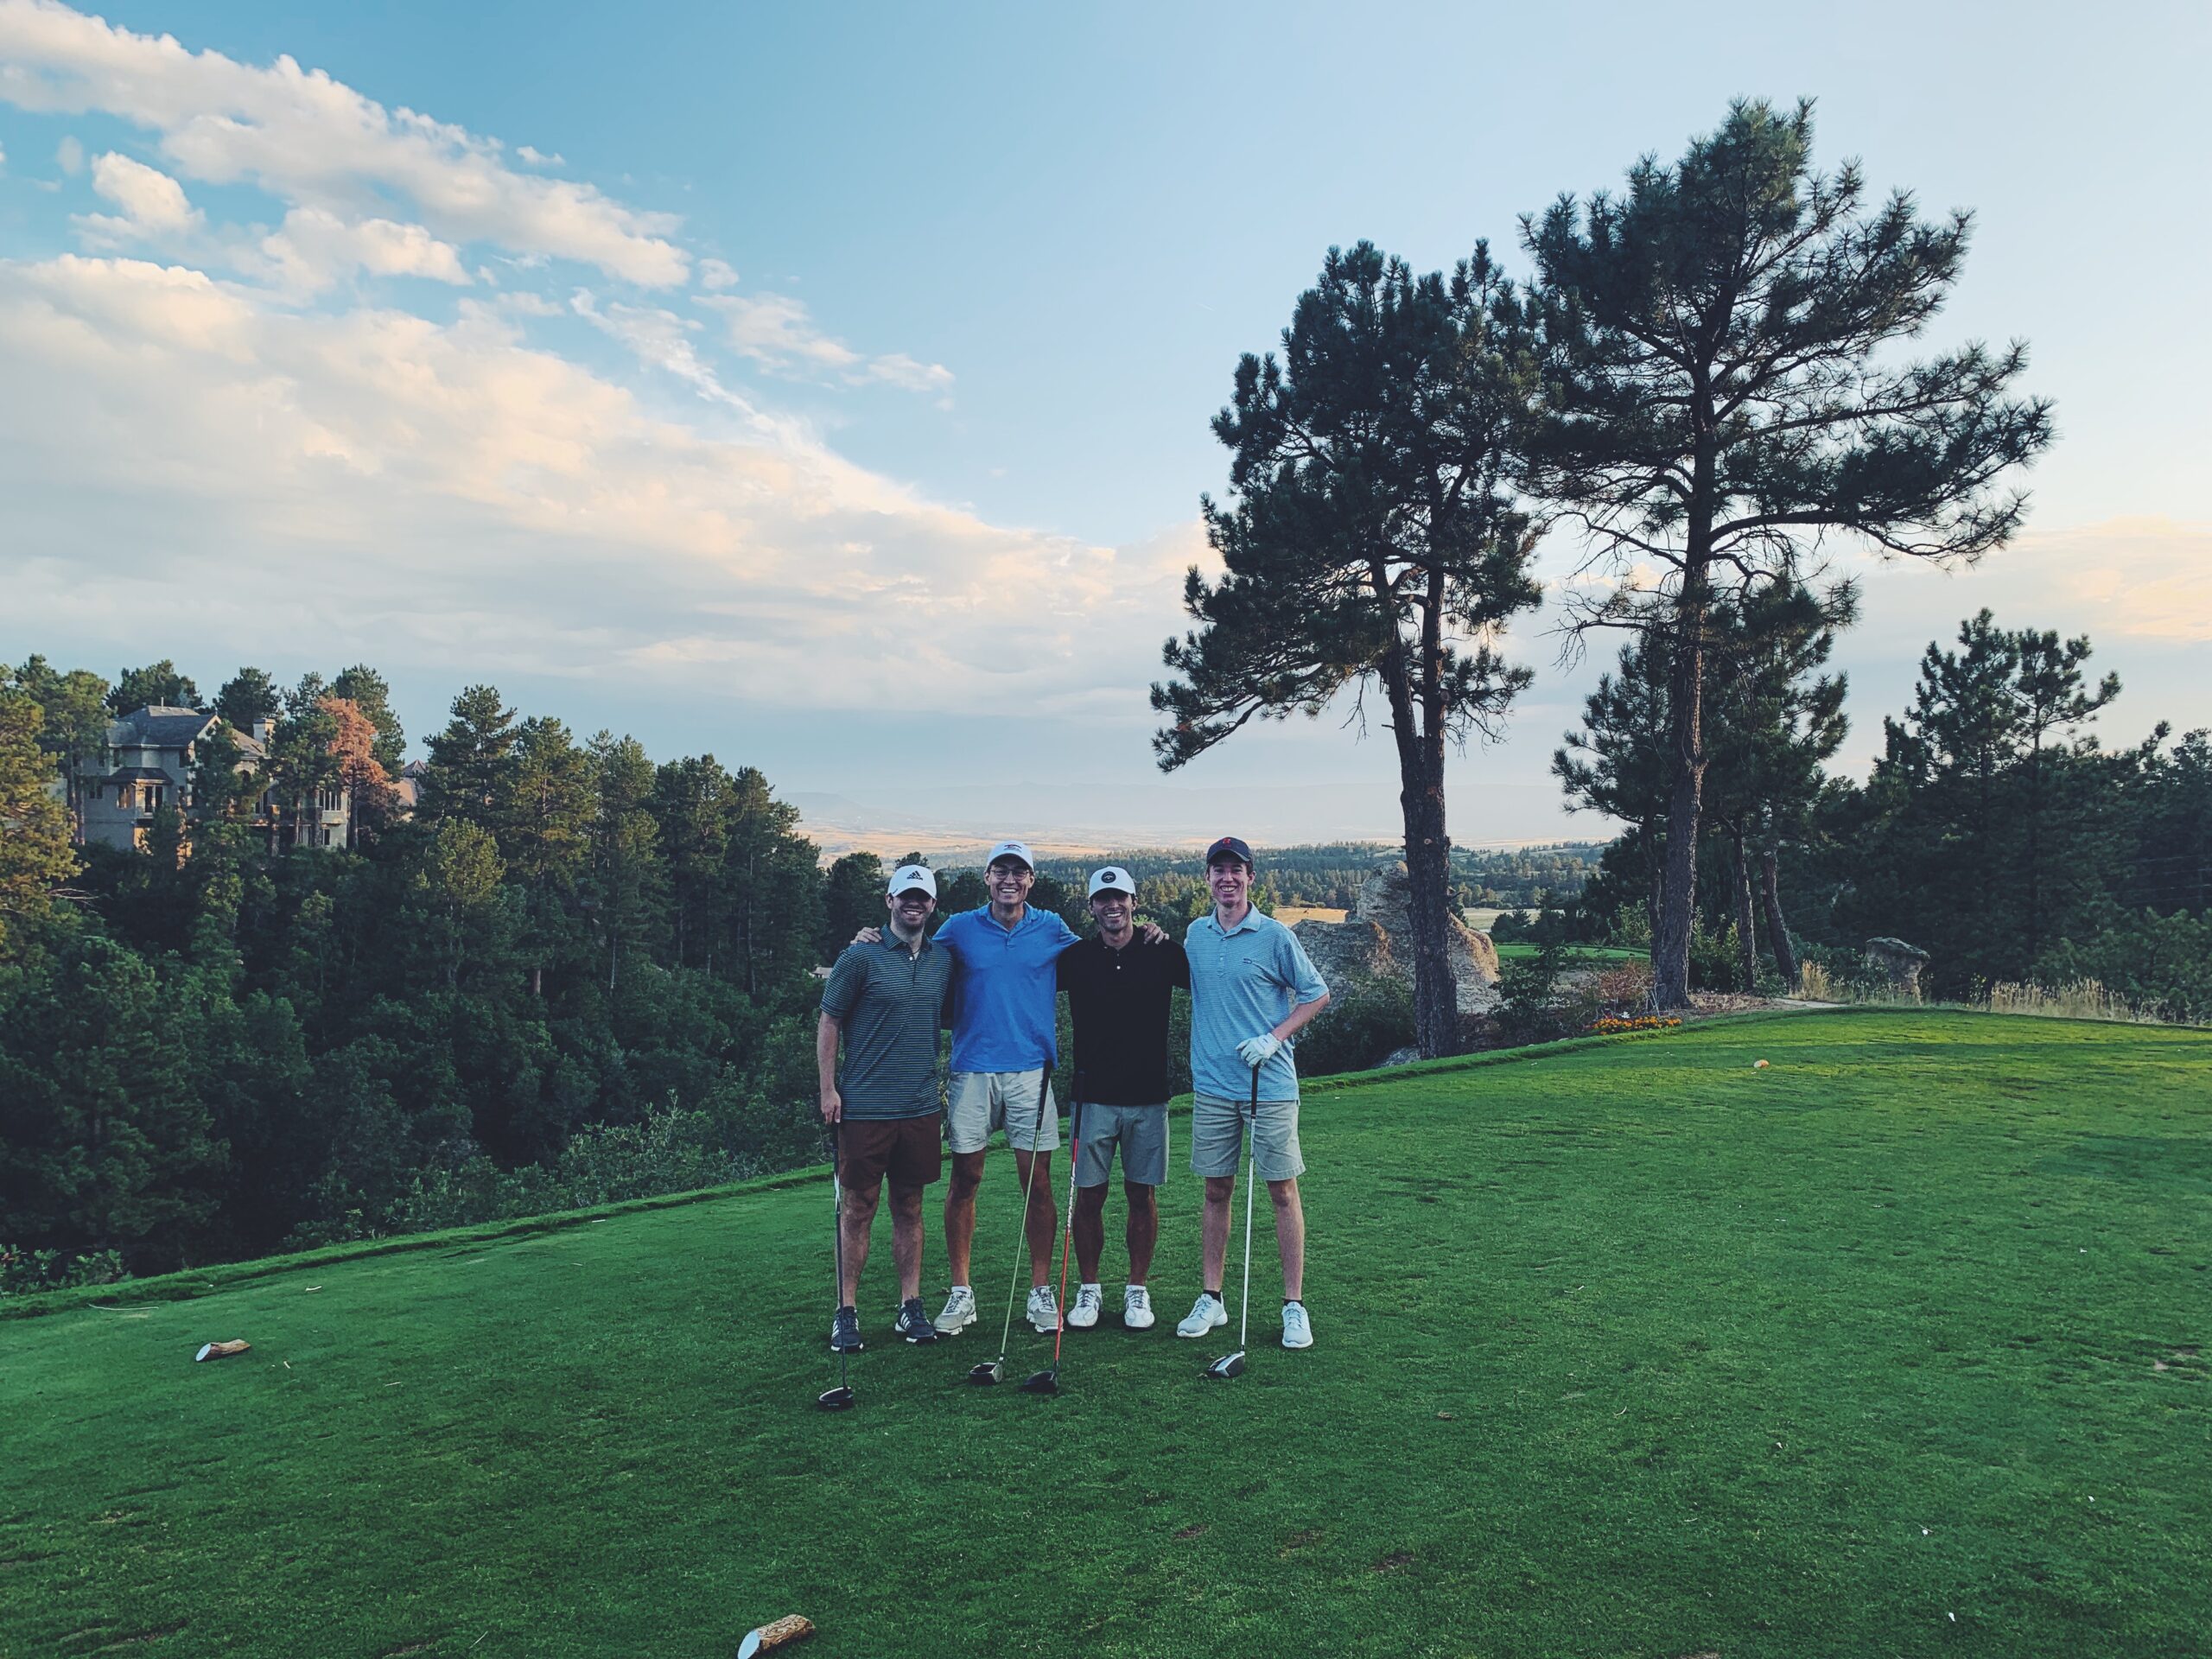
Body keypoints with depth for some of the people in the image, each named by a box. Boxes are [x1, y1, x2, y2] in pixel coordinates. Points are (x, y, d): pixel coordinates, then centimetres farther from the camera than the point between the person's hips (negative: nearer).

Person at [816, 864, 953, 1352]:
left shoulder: (943, 961, 9)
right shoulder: (860, 957, -4)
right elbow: (829, 1022, -2)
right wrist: (828, 1087, -6)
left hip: (921, 1107, 4)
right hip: (865, 1106, -4)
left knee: (909, 1207, 11)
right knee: (859, 1207, 3)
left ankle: (911, 1306, 18)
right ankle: (846, 1311, 12)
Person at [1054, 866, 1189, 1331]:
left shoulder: (1163, 953, 0)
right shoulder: (1075, 957, 1)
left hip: (1147, 1099, 0)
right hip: (1093, 1096, 0)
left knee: (1143, 1196, 7)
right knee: (1088, 1196, 4)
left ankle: (1137, 1290, 21)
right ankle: (1089, 1289, 19)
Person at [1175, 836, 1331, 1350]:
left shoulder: (1275, 936, -4)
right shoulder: (1195, 934, 9)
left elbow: (1317, 994, 1)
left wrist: (1275, 1037, -9)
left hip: (1270, 1084, -3)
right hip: (1212, 1086, 4)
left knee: (1283, 1191, 1)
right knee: (1216, 1191, 9)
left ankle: (1294, 1306, 10)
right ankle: (1211, 1299, 19)